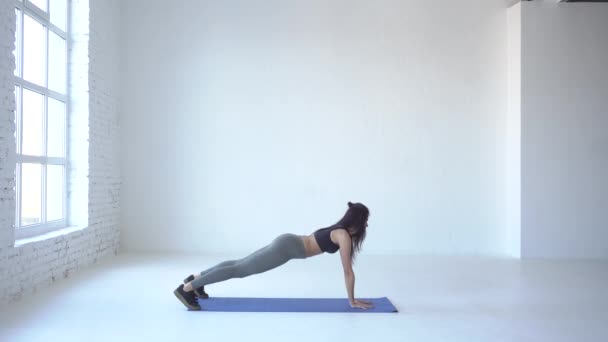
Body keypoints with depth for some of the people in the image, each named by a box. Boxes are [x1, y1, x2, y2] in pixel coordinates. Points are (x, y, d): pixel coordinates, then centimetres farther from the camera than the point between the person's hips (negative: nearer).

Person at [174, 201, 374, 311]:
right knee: (240, 269, -9)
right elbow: (348, 272, -10)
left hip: (286, 242, 9)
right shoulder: (344, 236, -11)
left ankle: (196, 278, 20)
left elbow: (347, 270, 24)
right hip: (287, 247, -9)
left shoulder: (340, 230, 17)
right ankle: (187, 288, -7)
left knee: (241, 265, 13)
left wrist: (351, 297, 26)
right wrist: (352, 301, 0)